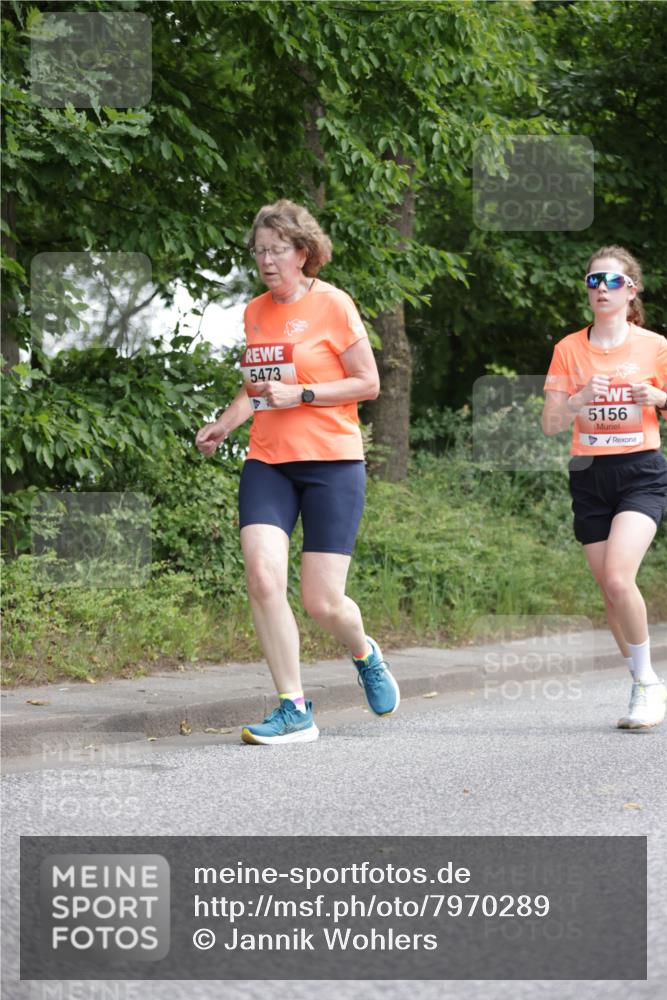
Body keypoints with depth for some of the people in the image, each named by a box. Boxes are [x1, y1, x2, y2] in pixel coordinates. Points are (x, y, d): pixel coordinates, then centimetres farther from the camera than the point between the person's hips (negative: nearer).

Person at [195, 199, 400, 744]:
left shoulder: (332, 304, -5)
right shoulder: (256, 311, 12)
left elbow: (368, 383, -5)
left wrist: (300, 395, -15)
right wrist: (223, 425, 7)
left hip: (332, 462, -4)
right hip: (268, 462, 5)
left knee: (322, 602, -6)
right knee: (262, 576, -17)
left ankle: (365, 653, 31)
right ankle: (294, 710, -7)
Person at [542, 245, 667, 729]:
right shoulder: (569, 349, 6)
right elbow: (550, 423, 3)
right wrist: (582, 398, -15)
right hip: (589, 475, 3)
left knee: (618, 578, -22)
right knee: (610, 589, 3)